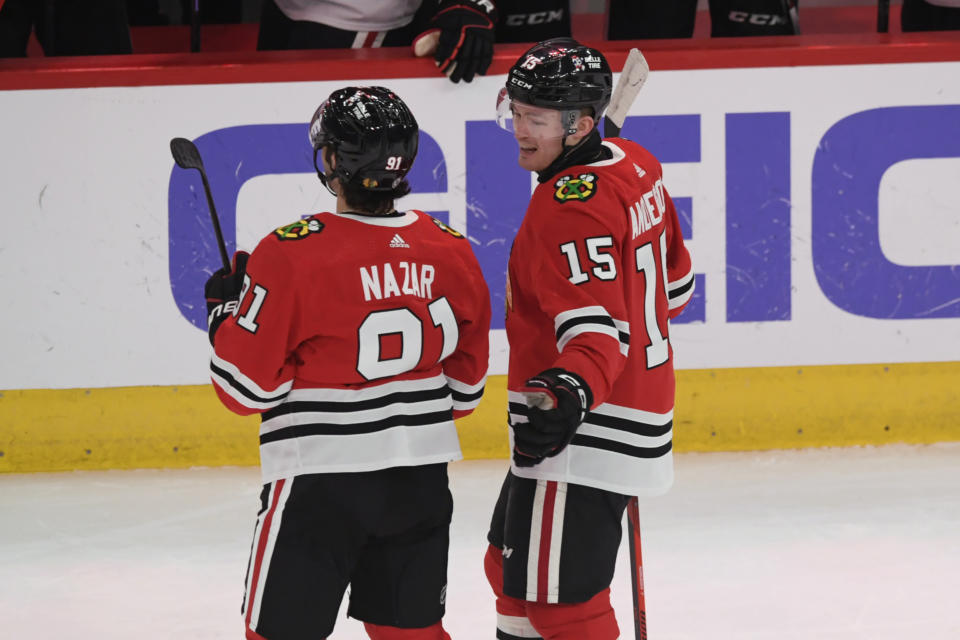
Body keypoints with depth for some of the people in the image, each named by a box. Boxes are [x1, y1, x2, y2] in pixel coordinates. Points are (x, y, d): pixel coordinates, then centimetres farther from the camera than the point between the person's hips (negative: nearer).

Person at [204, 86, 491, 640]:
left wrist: (225, 309, 4)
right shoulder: (451, 251, 0)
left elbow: (247, 387, -12)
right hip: (422, 479, 5)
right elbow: (467, 381, 11)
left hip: (322, 478, -5)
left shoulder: (293, 256, -17)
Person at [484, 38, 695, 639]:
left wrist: (575, 387, -48)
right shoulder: (633, 166, 8)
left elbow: (600, 325, -30)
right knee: (513, 566, 22)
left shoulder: (574, 205, -21)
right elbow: (675, 282, 20)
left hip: (585, 435, -11)